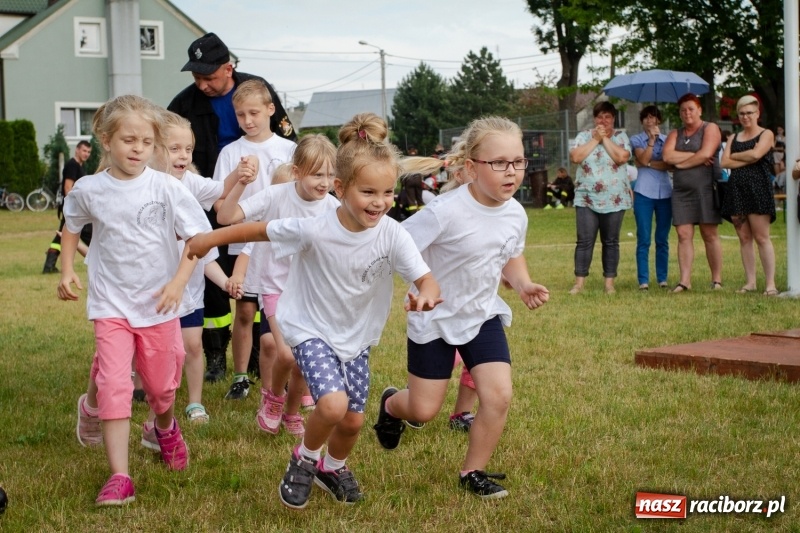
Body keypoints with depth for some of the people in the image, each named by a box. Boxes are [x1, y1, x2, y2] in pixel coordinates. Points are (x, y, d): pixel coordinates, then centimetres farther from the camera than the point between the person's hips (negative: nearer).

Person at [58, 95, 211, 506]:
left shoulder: (166, 189, -11)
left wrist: (179, 282, -16)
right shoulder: (88, 190, -5)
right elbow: (71, 227, 15)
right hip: (111, 305, 0)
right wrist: (67, 270, 5)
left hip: (159, 304, 0)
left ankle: (166, 429, 49)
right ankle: (119, 476, -10)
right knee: (114, 386, -12)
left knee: (161, 385, 14)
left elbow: (198, 237, -7)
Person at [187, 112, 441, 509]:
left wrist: (426, 295, -48)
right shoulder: (314, 230, -26)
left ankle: (333, 468, 45)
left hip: (357, 335, 4)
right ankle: (305, 459, 7)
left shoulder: (392, 235, -21)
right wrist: (210, 239, -4)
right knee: (333, 405, -25)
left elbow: (426, 280, -24)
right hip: (312, 330, -4)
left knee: (353, 420, 11)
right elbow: (259, 230, -12)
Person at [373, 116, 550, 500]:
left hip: (483, 315, 4)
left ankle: (473, 472, 11)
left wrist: (523, 284, -9)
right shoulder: (446, 212, -27)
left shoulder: (516, 214, -8)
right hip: (434, 319, -4)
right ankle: (391, 404, 44)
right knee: (423, 411, 6)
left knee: (498, 396, -11)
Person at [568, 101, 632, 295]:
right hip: (586, 198, 0)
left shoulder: (620, 137, 5)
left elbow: (622, 157, -13)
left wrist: (605, 138, -8)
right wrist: (596, 139, -8)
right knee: (585, 241, -4)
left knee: (611, 242, 5)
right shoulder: (584, 136, 6)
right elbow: (575, 157, -10)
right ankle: (579, 282, -1)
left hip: (614, 199, 0)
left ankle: (609, 282, 10)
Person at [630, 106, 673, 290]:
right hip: (644, 192, -2)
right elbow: (643, 159, -10)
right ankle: (643, 280, -4)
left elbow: (671, 165, -3)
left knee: (662, 239, 5)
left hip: (665, 192, 2)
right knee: (644, 239, -5)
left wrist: (649, 164, -8)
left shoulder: (667, 140, 12)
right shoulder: (636, 140, 7)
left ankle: (662, 278, 9)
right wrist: (652, 139, -11)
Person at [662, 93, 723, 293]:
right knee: (684, 235, -3)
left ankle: (717, 280, 2)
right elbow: (667, 156, -2)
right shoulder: (675, 134, 16)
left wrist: (681, 163, -5)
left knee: (710, 235, -2)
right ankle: (685, 280, -4)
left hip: (706, 188, -4)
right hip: (681, 190, 4)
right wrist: (694, 156, -9)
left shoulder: (710, 129, 2)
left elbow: (706, 154, -14)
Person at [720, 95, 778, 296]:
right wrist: (747, 159, -6)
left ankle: (770, 283, -10)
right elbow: (724, 162, 4)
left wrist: (735, 156, 2)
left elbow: (756, 154, -13)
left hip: (757, 189, -5)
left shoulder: (766, 134, 6)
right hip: (736, 189, 5)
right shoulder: (734, 138, 19)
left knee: (761, 237, -10)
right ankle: (750, 282, 6)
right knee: (744, 238, 3)